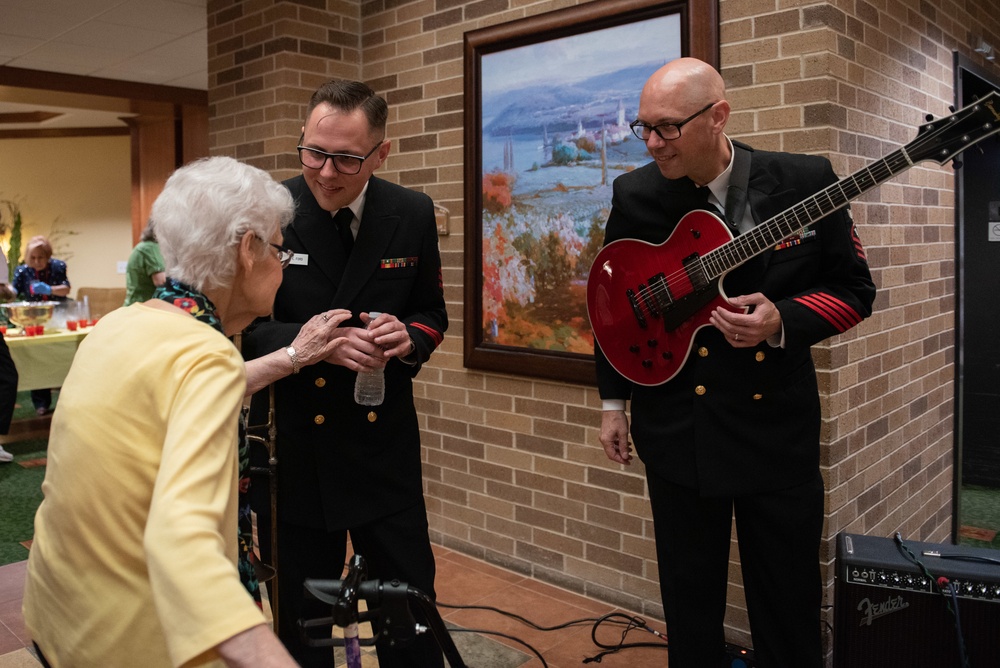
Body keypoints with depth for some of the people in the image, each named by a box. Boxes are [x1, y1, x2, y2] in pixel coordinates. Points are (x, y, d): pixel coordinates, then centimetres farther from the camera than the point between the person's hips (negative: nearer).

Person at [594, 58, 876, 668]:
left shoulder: (805, 180, -7)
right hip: (676, 428, 1)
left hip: (779, 428, 0)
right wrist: (613, 401, 7)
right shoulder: (635, 194, -3)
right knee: (690, 601, 15)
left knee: (790, 605, 13)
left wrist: (782, 321, -19)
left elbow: (854, 290, -1)